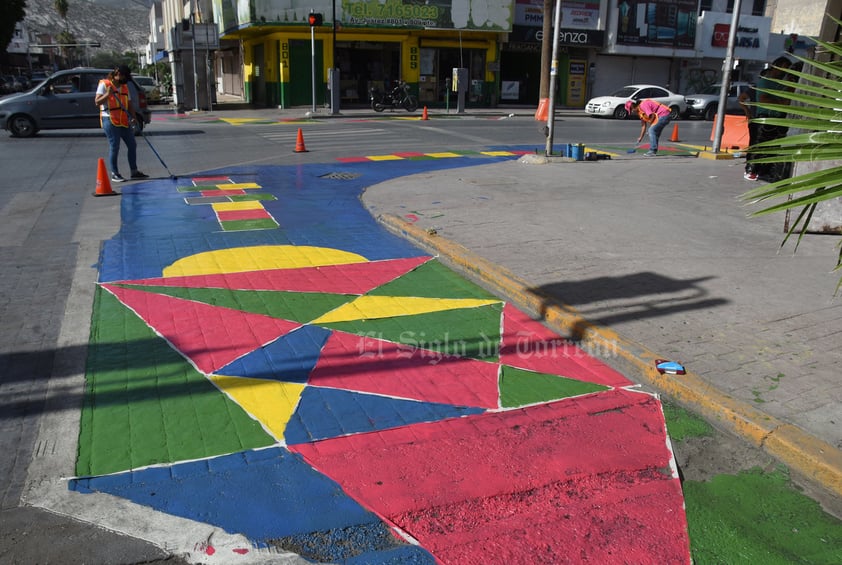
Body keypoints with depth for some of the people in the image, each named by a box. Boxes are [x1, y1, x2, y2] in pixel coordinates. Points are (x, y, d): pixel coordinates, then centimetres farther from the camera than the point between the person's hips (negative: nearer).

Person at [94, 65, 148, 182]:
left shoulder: (125, 87, 17)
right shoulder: (104, 84, -1)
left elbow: (129, 104, 17)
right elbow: (97, 102, -8)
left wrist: (134, 117, 1)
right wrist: (108, 94, -23)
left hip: (124, 120, 7)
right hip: (110, 120, -7)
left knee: (132, 145, 6)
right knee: (114, 146, -6)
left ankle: (134, 171, 16)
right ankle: (114, 174, 2)